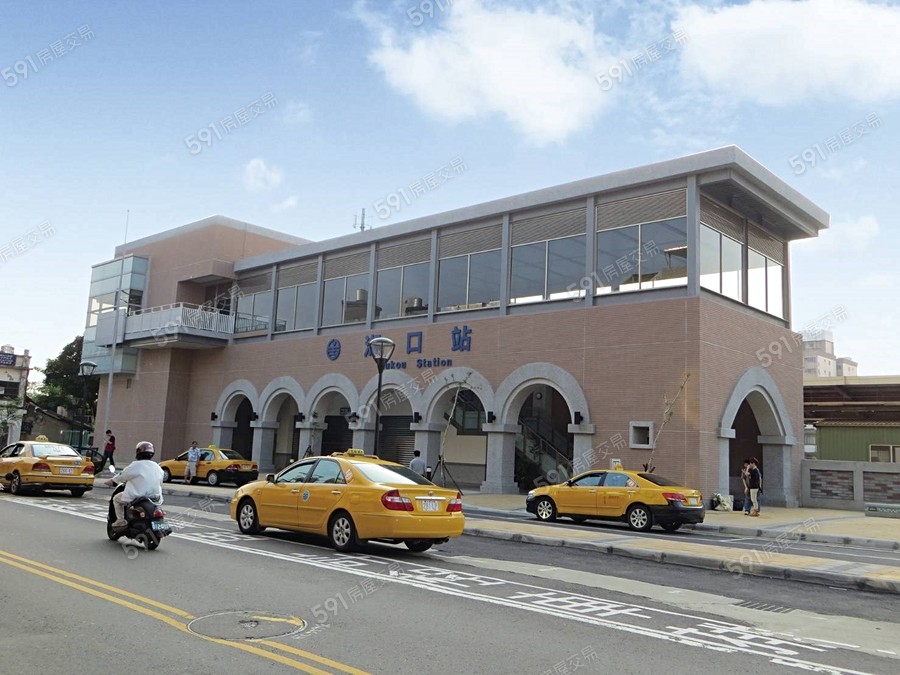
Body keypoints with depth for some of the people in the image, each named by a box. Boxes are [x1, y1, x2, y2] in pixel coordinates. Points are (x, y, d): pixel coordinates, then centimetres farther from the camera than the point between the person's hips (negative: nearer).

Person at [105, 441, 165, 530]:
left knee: (116, 499, 19)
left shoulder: (136, 465, -10)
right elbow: (160, 483, 13)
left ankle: (121, 521, 10)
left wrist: (112, 481, 20)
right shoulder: (157, 467, 6)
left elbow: (122, 476, 1)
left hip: (136, 497, -4)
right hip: (155, 498, 5)